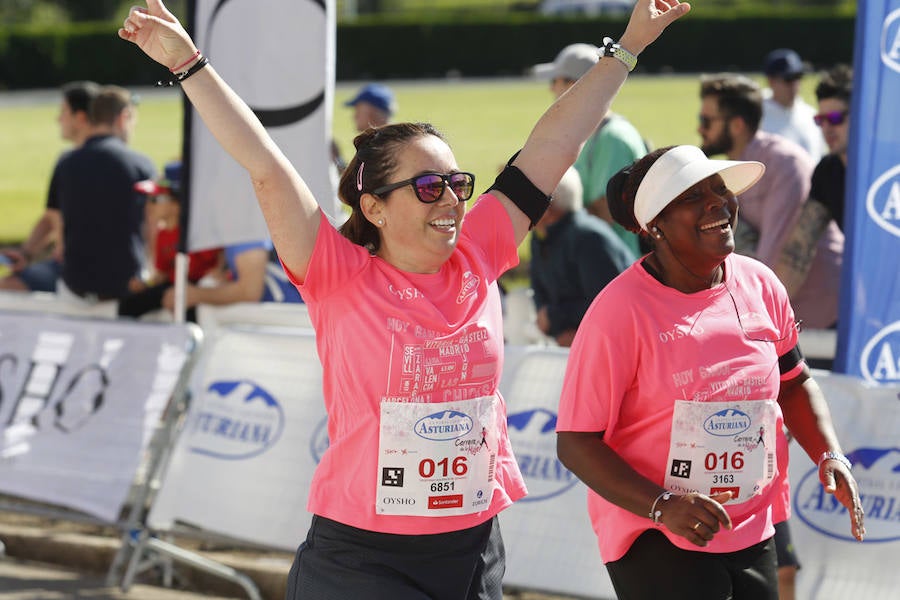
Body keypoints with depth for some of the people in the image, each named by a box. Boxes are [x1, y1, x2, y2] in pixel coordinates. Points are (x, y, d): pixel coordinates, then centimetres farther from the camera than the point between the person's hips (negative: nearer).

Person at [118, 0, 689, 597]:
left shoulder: (476, 261, 5)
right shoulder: (344, 279, -6)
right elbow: (267, 169, -12)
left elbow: (554, 146, 9)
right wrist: (189, 63, -16)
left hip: (474, 552, 4)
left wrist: (627, 48, 16)